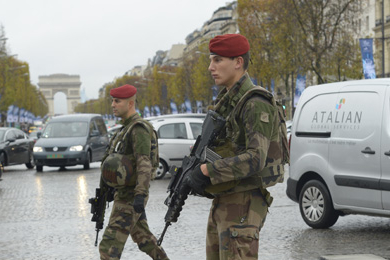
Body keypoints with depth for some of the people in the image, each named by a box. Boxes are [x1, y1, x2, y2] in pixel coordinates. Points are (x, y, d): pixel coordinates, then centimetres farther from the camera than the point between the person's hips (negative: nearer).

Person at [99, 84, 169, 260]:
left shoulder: (139, 129, -15)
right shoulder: (127, 128, 17)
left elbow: (144, 164, -24)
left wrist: (140, 195, -32)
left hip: (130, 197, -10)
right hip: (123, 193, 10)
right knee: (143, 239, 20)